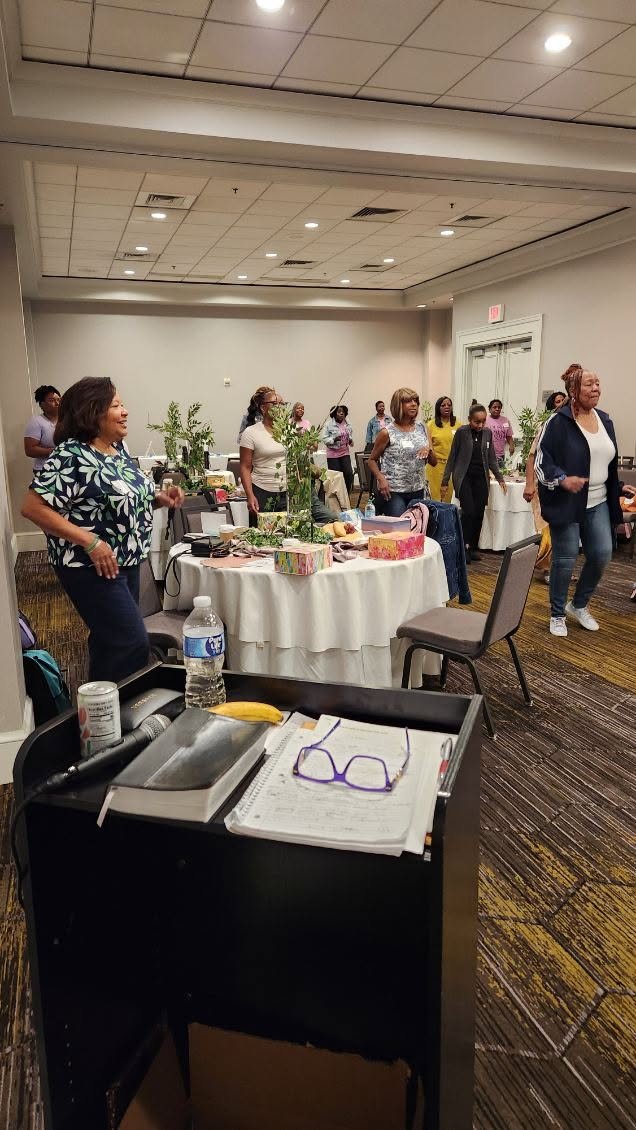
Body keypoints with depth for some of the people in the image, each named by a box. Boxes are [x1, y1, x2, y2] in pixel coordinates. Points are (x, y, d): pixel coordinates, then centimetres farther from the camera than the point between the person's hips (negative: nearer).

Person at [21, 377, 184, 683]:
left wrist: (159, 498, 0)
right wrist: (90, 542, -25)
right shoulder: (70, 455, -18)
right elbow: (33, 507, -22)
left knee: (111, 641, 18)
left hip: (127, 562, 9)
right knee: (133, 646, -8)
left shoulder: (117, 448, 7)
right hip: (93, 568, -8)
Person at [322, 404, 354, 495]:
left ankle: (346, 494, 11)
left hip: (345, 453, 4)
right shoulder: (329, 425, -7)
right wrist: (334, 439, -24)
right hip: (333, 454, -4)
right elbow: (324, 439, -9)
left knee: (349, 474, -5)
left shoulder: (347, 425, 8)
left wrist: (350, 441, -1)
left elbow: (350, 437, 21)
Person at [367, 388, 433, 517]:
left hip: (418, 491, 5)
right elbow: (372, 460, 1)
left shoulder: (422, 428, 8)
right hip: (392, 492, -5)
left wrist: (428, 450, -10)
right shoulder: (387, 433, -5)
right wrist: (380, 478, -16)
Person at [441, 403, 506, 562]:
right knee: (469, 511, -14)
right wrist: (445, 482, -4)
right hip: (464, 477, -4)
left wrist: (499, 477, 10)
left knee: (479, 513, 1)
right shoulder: (461, 432, -7)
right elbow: (452, 457, -3)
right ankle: (464, 547, -3)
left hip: (481, 478, 4)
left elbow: (491, 458, 14)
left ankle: (473, 547, 12)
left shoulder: (487, 433, 5)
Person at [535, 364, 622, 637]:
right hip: (566, 504, -6)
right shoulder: (559, 422, -11)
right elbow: (541, 460, -12)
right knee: (565, 559, 0)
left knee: (602, 554, 3)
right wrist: (562, 479, -27)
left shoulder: (604, 420, 10)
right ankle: (557, 615, 18)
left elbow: (611, 463, 18)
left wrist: (616, 495, 17)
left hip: (598, 504, 6)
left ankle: (579, 605, 26)